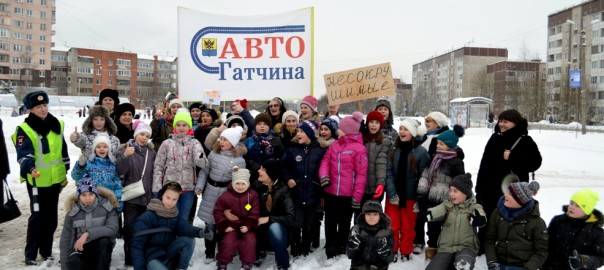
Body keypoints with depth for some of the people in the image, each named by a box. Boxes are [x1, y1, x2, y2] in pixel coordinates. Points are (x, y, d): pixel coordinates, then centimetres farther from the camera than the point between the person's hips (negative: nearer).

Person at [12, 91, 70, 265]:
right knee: (37, 216, 0)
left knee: (51, 216, 14)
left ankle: (46, 251, 28)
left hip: (55, 179, 5)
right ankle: (30, 254, 15)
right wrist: (30, 167, -41)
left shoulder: (57, 125, 6)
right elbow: (24, 154, -21)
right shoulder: (25, 129, -11)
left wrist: (65, 172, 15)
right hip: (37, 180, -5)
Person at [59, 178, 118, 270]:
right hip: (81, 248, 0)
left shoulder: (107, 206, -10)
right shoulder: (72, 212, -5)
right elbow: (65, 240, 0)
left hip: (102, 248, 0)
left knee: (104, 241, -34)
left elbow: (113, 229, -23)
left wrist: (88, 234, -32)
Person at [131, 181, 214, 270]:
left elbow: (183, 226, -19)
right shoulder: (146, 217, -16)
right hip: (151, 257, -5)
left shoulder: (174, 214, 1)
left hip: (167, 252, 6)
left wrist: (199, 232, -40)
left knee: (189, 240, -18)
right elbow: (137, 245, -15)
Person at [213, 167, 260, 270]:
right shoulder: (225, 196, -5)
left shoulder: (253, 195, -4)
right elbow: (217, 212, 0)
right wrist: (225, 226, -8)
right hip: (231, 226, 0)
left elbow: (254, 213, -4)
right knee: (228, 241, -23)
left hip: (247, 226, 0)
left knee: (250, 240, -24)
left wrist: (248, 226, -15)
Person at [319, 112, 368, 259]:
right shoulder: (334, 145, 7)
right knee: (330, 223, 15)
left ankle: (342, 251, 31)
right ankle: (331, 252, 30)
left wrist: (357, 196, -13)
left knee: (344, 224, 13)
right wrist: (323, 176, -13)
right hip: (330, 193, 6)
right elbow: (325, 161, 9)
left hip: (347, 195, -5)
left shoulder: (358, 148, -11)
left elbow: (361, 174, -12)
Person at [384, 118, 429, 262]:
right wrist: (392, 194, -11)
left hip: (410, 196, -2)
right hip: (393, 196, 2)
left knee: (407, 227, 12)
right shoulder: (394, 149, 0)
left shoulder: (421, 152, -10)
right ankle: (392, 251, 26)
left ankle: (405, 253, 28)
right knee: (392, 225, 8)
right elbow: (389, 172, -3)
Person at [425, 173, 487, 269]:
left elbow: (481, 221, -20)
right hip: (446, 248, 2)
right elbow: (436, 211, -17)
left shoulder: (474, 207, 1)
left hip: (466, 247, -2)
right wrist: (425, 214, -39)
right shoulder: (447, 205, 5)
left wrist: (478, 219, -45)